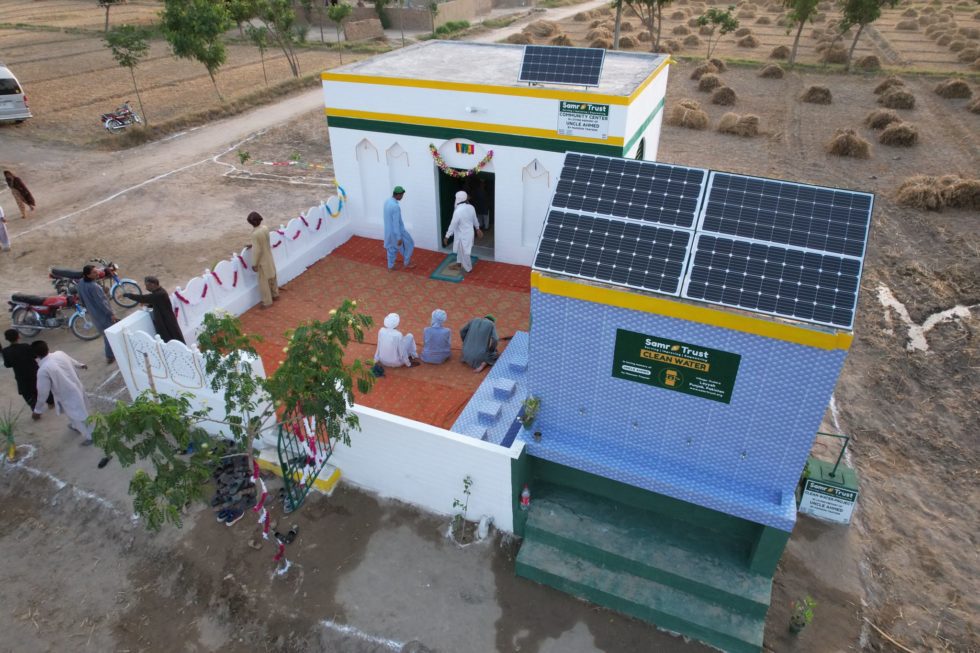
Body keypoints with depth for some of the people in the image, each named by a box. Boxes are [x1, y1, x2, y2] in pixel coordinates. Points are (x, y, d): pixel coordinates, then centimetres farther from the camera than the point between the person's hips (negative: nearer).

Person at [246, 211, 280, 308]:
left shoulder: (255, 234, -28)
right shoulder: (265, 228, -6)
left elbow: (257, 251, -24)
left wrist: (254, 264, -15)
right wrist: (253, 245, 16)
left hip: (262, 261, -7)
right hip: (269, 258, 7)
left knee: (264, 281, 7)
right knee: (272, 277, 24)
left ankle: (267, 302, 19)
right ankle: (275, 295, 42)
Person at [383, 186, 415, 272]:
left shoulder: (387, 202, -2)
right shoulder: (396, 206, -32)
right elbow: (396, 223, -29)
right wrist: (399, 238, -22)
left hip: (388, 230, 8)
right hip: (397, 231, -8)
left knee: (391, 248, 23)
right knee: (409, 245, 16)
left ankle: (390, 267, 33)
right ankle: (406, 263, 29)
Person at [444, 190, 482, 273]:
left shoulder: (458, 211, -29)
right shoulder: (471, 207, -6)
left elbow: (453, 225, -23)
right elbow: (475, 220, 9)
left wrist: (447, 236, -13)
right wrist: (477, 229, 26)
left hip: (463, 235, -8)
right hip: (469, 232, 8)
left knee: (464, 252, 12)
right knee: (460, 249, 28)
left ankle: (468, 269, 28)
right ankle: (459, 263, 47)